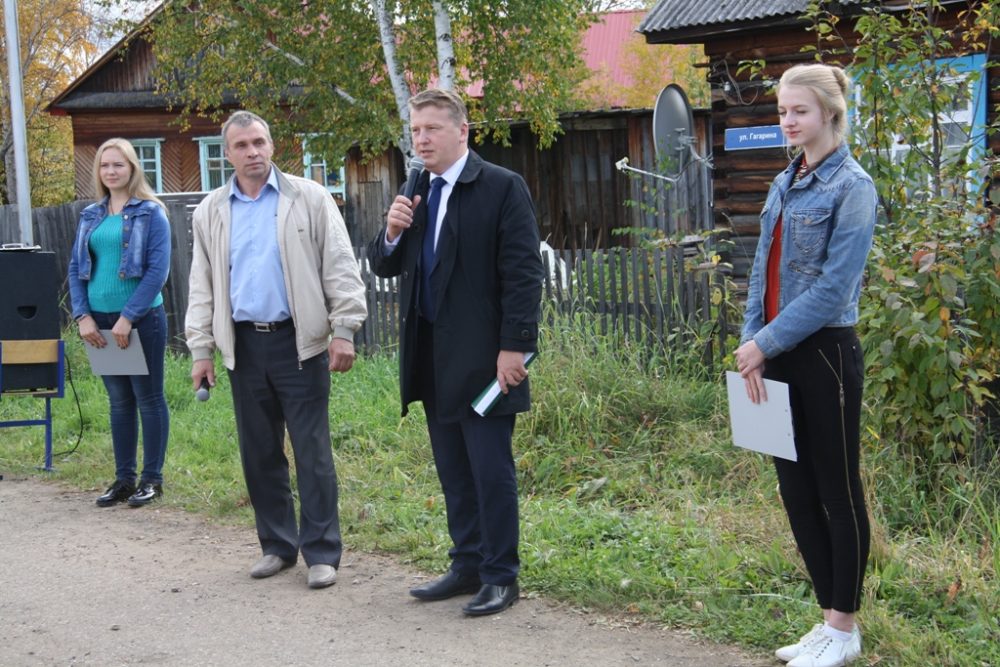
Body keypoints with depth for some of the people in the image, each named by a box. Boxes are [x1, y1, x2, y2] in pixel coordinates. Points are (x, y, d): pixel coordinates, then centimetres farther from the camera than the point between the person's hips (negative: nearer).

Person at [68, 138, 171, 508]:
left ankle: (152, 479, 12)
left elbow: (158, 270, -11)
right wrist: (82, 316, -3)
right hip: (100, 321, 5)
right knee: (118, 401, 12)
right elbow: (76, 268, 11)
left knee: (148, 398, 3)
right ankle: (123, 478, 20)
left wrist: (128, 318, -16)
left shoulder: (150, 213, -4)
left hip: (142, 319, -5)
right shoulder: (90, 216, 10)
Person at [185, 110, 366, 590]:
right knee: (259, 452, 9)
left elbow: (340, 268, -2)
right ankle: (277, 545, 21)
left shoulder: (309, 199, 1)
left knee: (312, 451, -2)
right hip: (243, 345, 4)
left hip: (299, 342, -3)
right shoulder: (211, 213, 10)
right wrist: (200, 349, 7)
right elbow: (202, 286, 12)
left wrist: (344, 331, -9)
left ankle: (321, 553, 5)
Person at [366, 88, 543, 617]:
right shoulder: (415, 194, 12)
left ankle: (500, 576, 9)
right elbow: (383, 267, 14)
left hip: (481, 355, -7)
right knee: (453, 470, 14)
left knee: (491, 469, -1)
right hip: (431, 357, 7)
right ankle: (468, 566, 24)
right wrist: (391, 233, -7)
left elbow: (523, 273, -13)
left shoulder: (502, 188, -8)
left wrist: (514, 346, -18)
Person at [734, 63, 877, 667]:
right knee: (796, 491, 12)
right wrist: (752, 344, -1)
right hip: (779, 358, 8)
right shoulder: (785, 184, 12)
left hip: (825, 355, -8)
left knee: (837, 491, 3)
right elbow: (765, 271, 11)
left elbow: (835, 286, -17)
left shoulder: (851, 186, -10)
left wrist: (767, 341, -16)